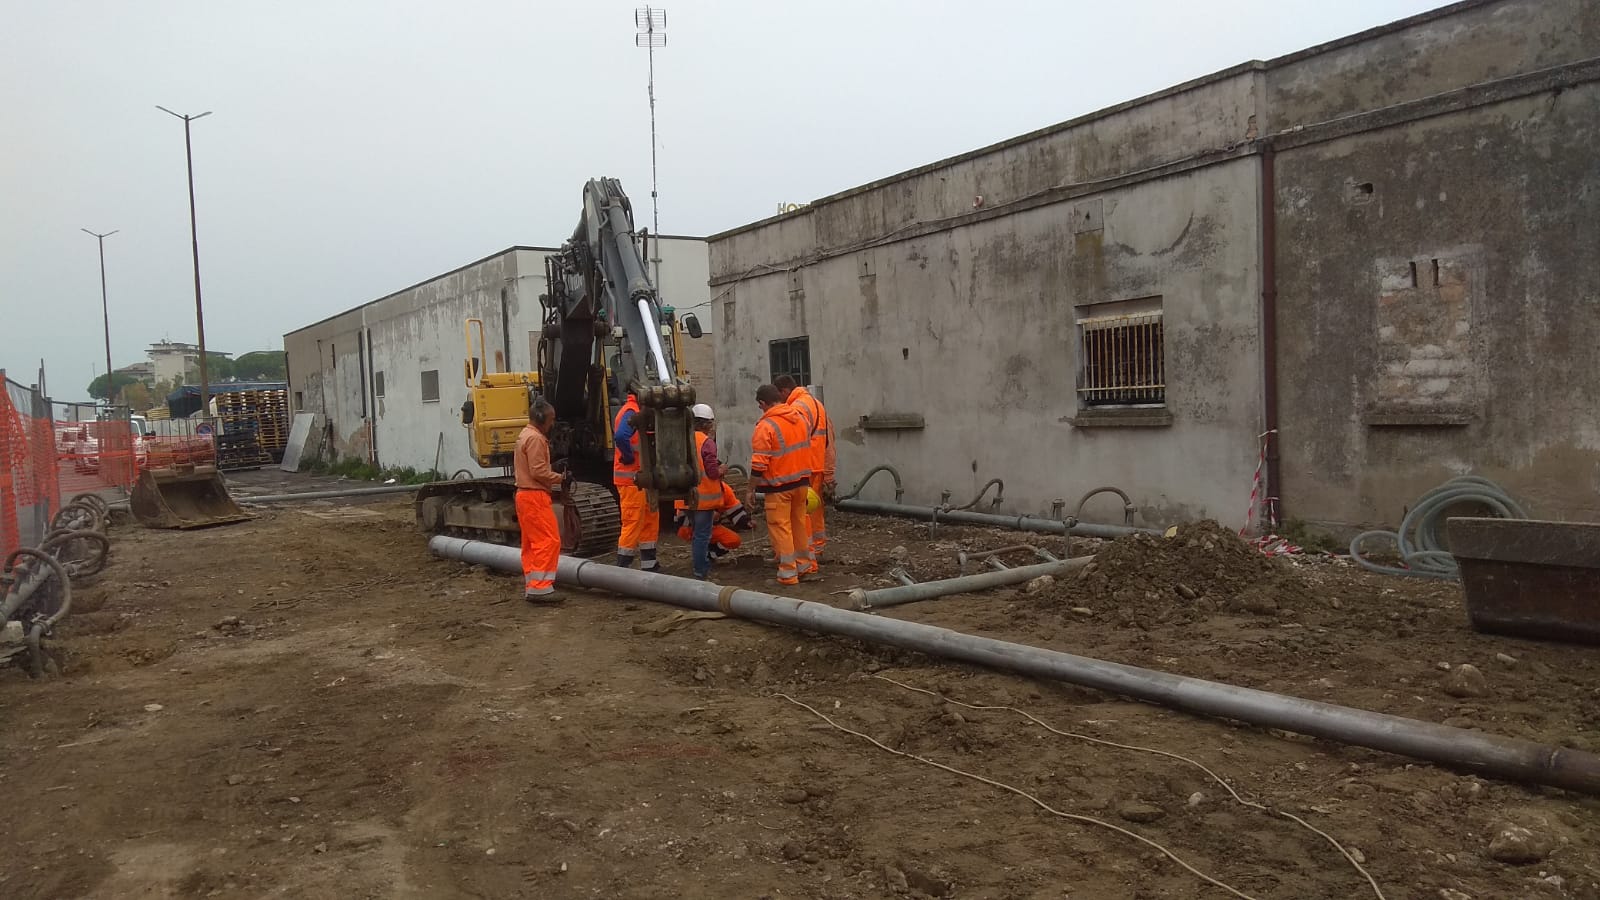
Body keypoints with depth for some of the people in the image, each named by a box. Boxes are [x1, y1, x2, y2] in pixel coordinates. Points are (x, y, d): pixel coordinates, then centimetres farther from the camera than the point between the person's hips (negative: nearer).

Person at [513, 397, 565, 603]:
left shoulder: (524, 436, 19)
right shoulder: (535, 438, -15)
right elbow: (538, 471, -20)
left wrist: (553, 480, 15)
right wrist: (560, 478, -6)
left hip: (524, 494, 11)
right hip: (535, 496, -11)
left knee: (531, 543, 12)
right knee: (548, 541, -12)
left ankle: (531, 586, 16)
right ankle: (540, 588, -15)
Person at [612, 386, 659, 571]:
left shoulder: (638, 411, 16)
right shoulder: (632, 412, -17)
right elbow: (620, 437, -34)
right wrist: (629, 458, -22)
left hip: (642, 478, 10)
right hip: (631, 478, -10)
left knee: (651, 518, 17)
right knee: (633, 523, -6)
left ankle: (649, 563, 25)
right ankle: (623, 568, 0)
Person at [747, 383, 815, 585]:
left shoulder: (765, 426, -17)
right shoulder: (800, 418, 6)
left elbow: (759, 464, -19)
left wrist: (750, 490, -10)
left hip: (778, 486, -7)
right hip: (801, 481, 7)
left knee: (780, 527, 1)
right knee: (799, 522, 19)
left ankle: (788, 573, 4)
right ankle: (805, 564, 30)